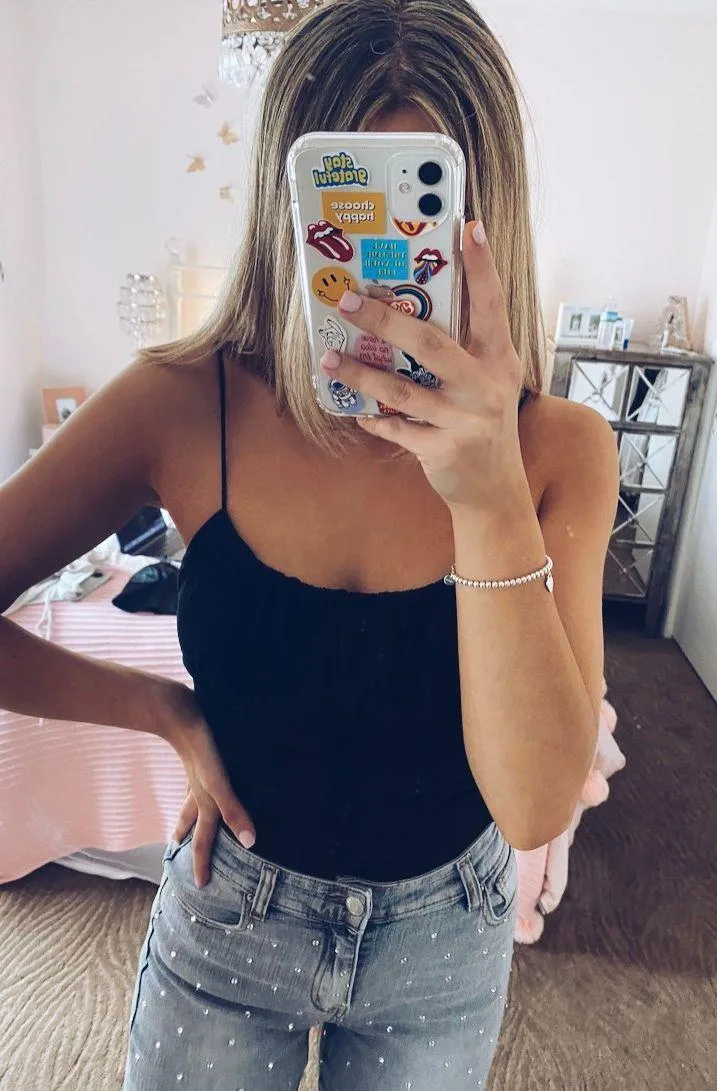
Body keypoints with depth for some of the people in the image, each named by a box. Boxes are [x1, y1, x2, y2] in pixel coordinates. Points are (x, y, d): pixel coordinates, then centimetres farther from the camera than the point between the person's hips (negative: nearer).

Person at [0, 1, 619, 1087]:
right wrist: (170, 709, -17)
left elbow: (537, 806, -26)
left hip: (445, 938, 1)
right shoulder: (185, 404, -20)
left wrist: (491, 497, -38)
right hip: (229, 914, 0)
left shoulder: (559, 447, -19)